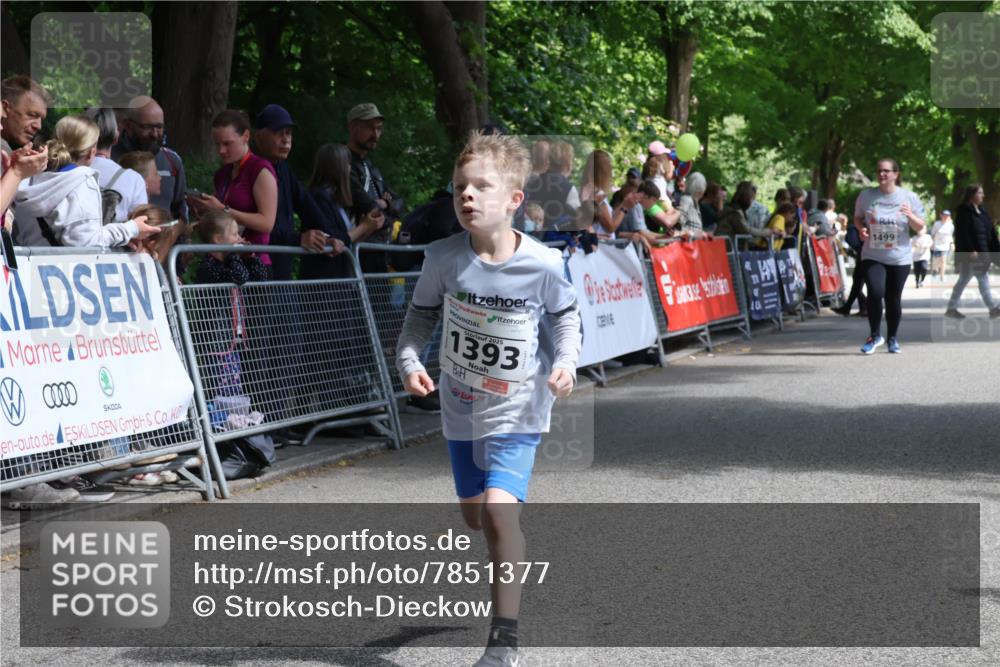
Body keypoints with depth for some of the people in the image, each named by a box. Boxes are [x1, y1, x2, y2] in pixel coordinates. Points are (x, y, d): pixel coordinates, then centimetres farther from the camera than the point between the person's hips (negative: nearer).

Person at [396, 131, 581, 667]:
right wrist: (409, 360, -13)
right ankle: (514, 569, 53)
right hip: (461, 407, 4)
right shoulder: (444, 258, -13)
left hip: (517, 409, -4)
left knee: (499, 508, -22)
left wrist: (565, 361, -11)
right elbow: (422, 313, 3)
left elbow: (565, 314, 4)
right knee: (474, 516, 19)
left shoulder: (543, 264, -16)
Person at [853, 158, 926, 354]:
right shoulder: (866, 195, -1)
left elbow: (920, 227, 2)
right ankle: (875, 335, 0)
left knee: (893, 299, 7)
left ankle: (892, 338, 27)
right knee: (875, 293, -20)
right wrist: (861, 228, -10)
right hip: (872, 256, -1)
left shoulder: (909, 197, -2)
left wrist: (910, 215, -19)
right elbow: (857, 218, 12)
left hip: (900, 258, 1)